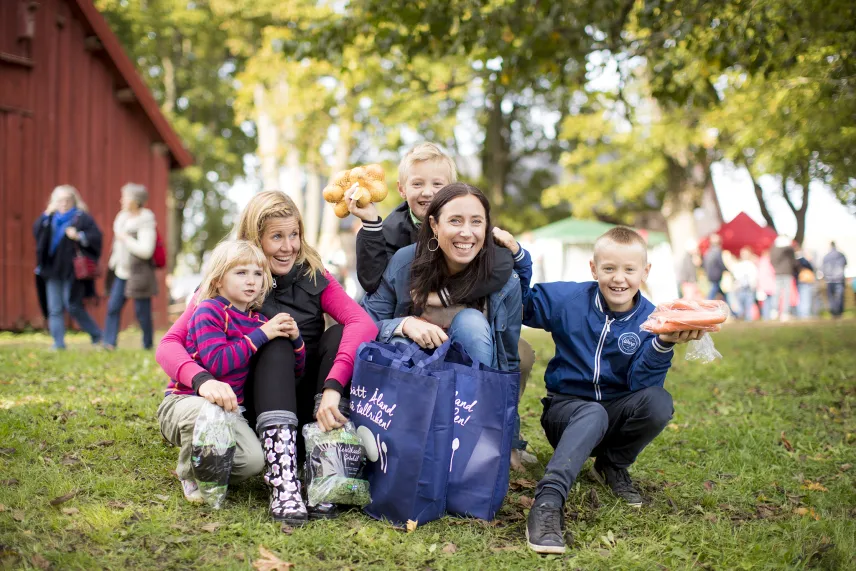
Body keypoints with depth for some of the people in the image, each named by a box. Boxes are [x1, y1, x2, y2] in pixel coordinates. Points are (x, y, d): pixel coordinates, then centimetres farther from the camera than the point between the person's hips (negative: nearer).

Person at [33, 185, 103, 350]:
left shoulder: (82, 217, -2)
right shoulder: (51, 218, 14)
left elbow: (96, 236, -9)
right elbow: (36, 231, 3)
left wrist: (79, 236, -21)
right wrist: (46, 214, -5)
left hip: (72, 270, -5)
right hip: (52, 269, 5)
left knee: (73, 306, -5)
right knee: (55, 309, 3)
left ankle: (97, 335, 11)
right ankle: (58, 342, 7)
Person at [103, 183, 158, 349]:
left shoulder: (145, 222, -14)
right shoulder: (123, 217, 10)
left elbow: (146, 250, -23)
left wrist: (126, 239, -17)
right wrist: (113, 262, 23)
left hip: (138, 273, -8)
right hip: (121, 272, 8)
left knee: (142, 311, 0)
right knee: (113, 306, 2)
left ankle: (148, 345, 13)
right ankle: (109, 343, 4)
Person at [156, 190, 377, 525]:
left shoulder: (314, 278, 2)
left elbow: (364, 323, -18)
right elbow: (168, 345, -15)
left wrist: (332, 386, -36)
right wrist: (202, 379, -38)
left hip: (313, 407, 2)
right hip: (257, 408, -1)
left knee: (340, 335, -22)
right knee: (276, 346, -28)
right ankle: (281, 486, -45)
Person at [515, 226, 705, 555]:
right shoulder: (567, 299, -6)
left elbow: (641, 385, -16)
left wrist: (664, 344, -33)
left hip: (615, 413, 2)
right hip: (567, 409, -2)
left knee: (659, 403, -29)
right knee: (593, 415, -37)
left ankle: (613, 466, -2)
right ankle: (547, 502, -47)